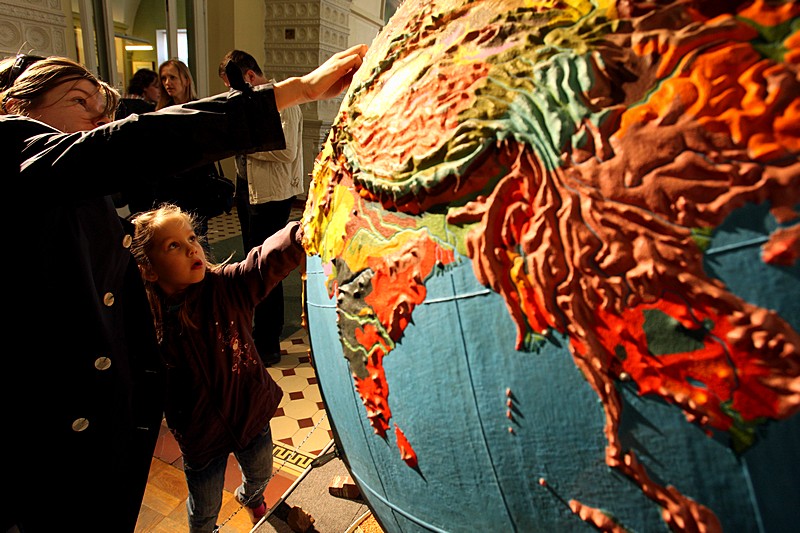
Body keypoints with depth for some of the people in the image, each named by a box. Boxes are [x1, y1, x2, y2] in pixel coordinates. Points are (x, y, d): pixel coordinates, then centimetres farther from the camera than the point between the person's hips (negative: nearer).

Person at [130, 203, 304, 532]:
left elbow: (270, 258, -39)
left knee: (260, 474, 31)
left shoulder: (227, 286, -22)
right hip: (200, 435, -1)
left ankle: (250, 497, 67)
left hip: (252, 415, 2)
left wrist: (308, 231, -56)